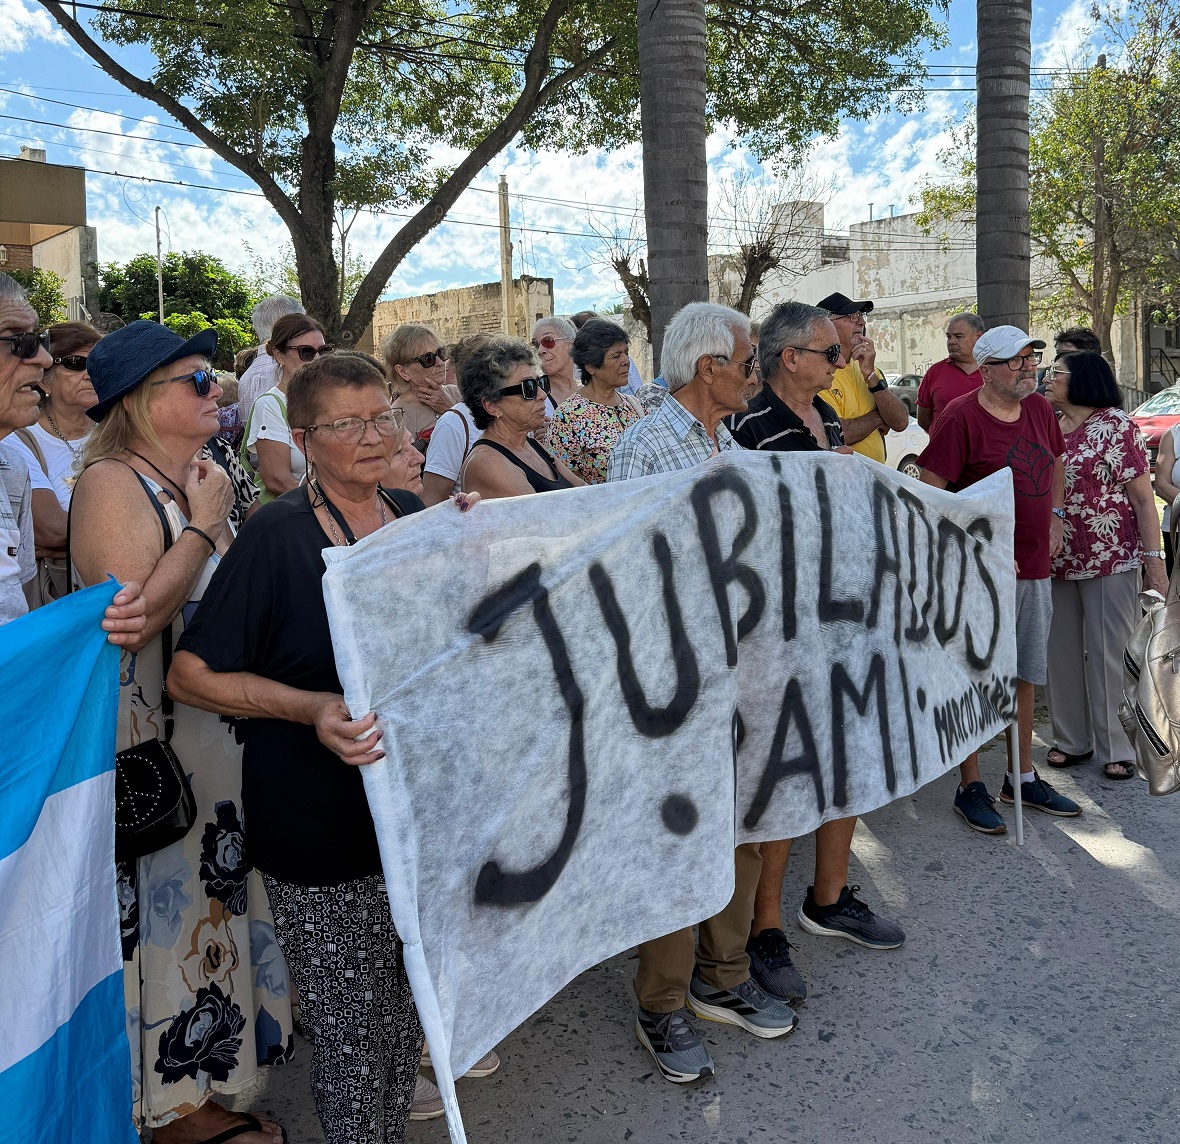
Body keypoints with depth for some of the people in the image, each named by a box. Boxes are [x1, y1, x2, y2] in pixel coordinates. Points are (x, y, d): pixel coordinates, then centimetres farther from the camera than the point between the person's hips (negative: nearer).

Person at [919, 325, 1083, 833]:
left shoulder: (1040, 409, 9)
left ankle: (1023, 778, 29)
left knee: (1025, 675, 16)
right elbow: (931, 492, -17)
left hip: (1035, 567, 7)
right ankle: (970, 788, 14)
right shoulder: (961, 416, -14)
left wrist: (1055, 516, 16)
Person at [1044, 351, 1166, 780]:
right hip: (1054, 560, 5)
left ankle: (1116, 747, 12)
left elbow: (1143, 499, -7)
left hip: (1109, 559, -5)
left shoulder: (1116, 426, -6)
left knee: (1109, 652, 1)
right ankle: (1072, 739, 24)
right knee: (1061, 651, 10)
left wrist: (1153, 559, -12)